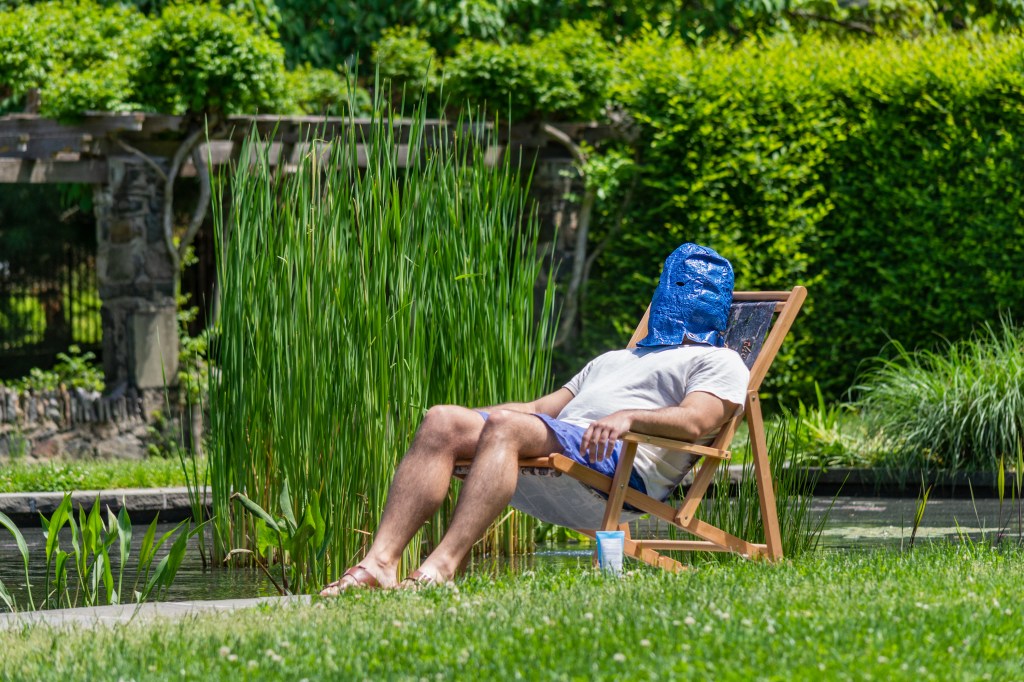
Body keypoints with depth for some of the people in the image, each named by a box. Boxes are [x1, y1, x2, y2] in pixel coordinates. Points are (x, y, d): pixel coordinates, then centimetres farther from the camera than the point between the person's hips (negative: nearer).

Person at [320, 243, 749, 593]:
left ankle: (441, 567, -50)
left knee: (504, 425, -34)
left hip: (618, 460, -7)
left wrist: (628, 417, -24)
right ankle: (380, 561, -35)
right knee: (442, 423, -17)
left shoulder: (719, 363, 17)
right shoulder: (616, 360, 43)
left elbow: (694, 421, -5)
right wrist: (465, 420, 21)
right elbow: (539, 407, 36)